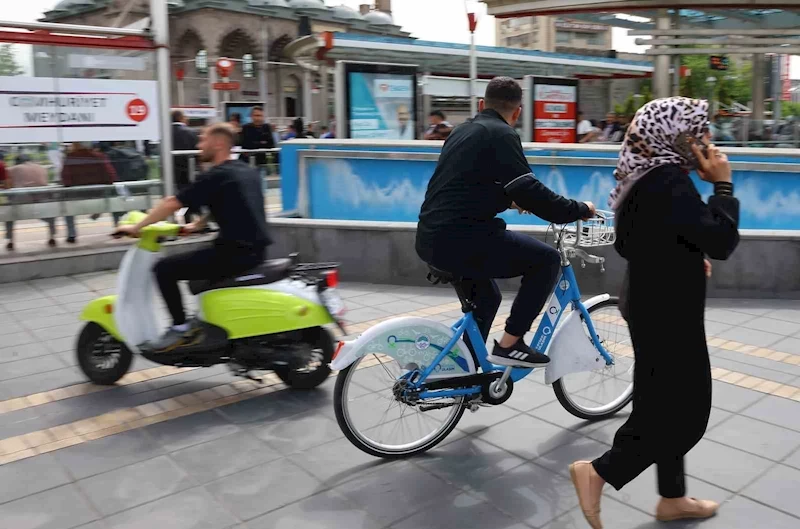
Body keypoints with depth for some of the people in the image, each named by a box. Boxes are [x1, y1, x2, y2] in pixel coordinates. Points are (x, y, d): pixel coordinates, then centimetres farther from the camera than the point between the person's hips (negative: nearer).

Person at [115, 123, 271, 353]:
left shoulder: (215, 176, -11)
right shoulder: (249, 171, 13)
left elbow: (171, 204, -9)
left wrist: (135, 227, 1)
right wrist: (198, 225, 29)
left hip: (236, 252, -9)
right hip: (256, 250, 9)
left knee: (165, 269, -3)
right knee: (201, 259, 33)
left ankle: (181, 327, 3)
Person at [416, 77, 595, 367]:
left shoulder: (463, 130, 20)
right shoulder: (501, 134, -8)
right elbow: (531, 192, -13)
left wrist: (509, 200, 44)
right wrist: (579, 209, 0)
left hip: (432, 237, 10)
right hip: (459, 239, -10)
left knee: (486, 296, 30)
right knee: (547, 260, -2)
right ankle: (509, 344, 2)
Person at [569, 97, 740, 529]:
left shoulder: (644, 176, 8)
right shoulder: (669, 182, -22)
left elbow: (629, 245, 16)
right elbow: (722, 242, -24)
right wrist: (723, 185, -15)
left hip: (653, 305, 10)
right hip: (669, 312, -10)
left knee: (667, 405, 19)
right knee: (685, 411, 3)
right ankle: (598, 471, 6)